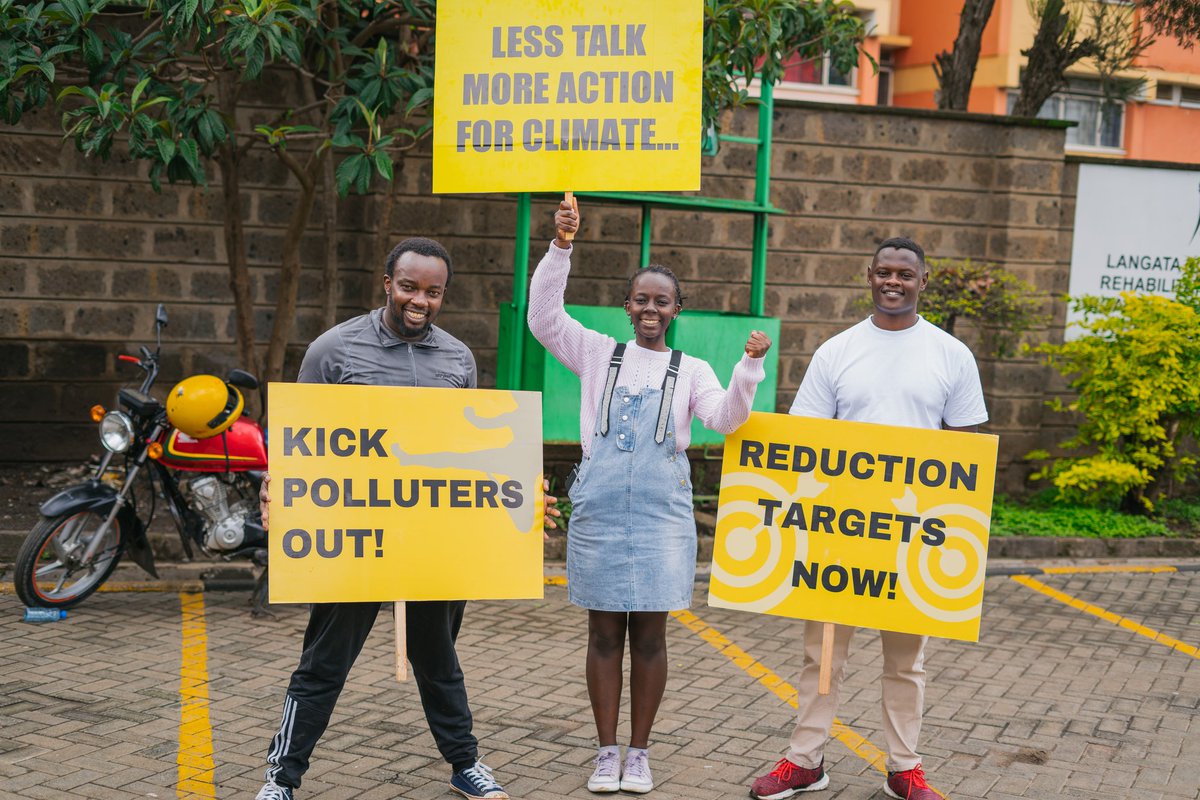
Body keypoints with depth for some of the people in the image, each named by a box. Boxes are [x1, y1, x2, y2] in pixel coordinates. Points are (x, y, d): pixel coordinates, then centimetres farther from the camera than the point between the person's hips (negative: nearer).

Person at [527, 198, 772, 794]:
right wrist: (561, 247, -14)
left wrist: (749, 368, -22)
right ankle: (607, 751, 17)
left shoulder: (691, 370, 8)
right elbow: (543, 317, -4)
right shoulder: (598, 353, 7)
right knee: (604, 632, 5)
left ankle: (638, 752, 16)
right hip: (600, 505, 0)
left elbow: (726, 419, -6)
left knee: (649, 633, 4)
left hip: (662, 509, 0)